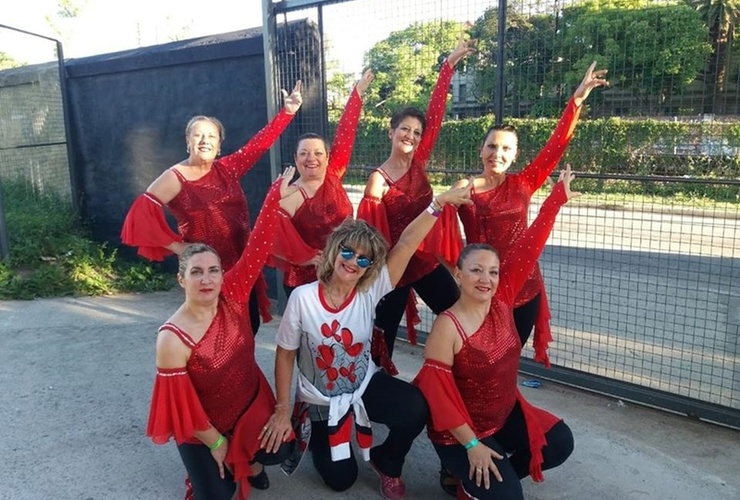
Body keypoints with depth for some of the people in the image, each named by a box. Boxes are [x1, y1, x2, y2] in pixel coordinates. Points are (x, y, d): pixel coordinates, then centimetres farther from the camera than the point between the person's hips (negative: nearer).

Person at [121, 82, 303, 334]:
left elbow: (260, 143, 2)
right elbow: (142, 211, -19)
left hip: (242, 265, 5)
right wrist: (175, 245, -18)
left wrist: (288, 111, -5)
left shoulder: (227, 169, 5)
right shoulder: (175, 178, -9)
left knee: (250, 325, 14)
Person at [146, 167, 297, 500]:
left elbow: (257, 247, -24)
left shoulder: (232, 295, -18)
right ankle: (214, 463, 33)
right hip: (203, 425, -3)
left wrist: (276, 197, -29)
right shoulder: (172, 340, -28)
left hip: (251, 401, 4)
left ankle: (246, 459, 25)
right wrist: (215, 442, -12)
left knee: (280, 451, -8)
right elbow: (180, 403, -20)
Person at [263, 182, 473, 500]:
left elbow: (406, 244, -28)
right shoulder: (302, 298, -21)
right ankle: (314, 430, 37)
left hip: (366, 384, 1)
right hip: (320, 399, -1)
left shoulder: (370, 292, -17)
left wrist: (438, 204, -37)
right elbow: (285, 355, -11)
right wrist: (282, 411, -10)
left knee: (416, 410, -27)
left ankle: (385, 462, 7)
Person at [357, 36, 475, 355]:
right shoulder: (378, 180, -14)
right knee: (385, 332, 7)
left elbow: (436, 113, -4)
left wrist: (450, 63, -5)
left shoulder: (418, 162, 0)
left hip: (427, 260, 6)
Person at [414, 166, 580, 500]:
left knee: (560, 442, -1)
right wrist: (471, 444, -22)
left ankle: (497, 473, 17)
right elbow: (437, 390, -23)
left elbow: (528, 249, -11)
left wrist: (557, 197, -10)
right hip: (461, 430, -7)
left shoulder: (502, 300, -9)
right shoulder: (447, 327, -25)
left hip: (507, 414, 7)